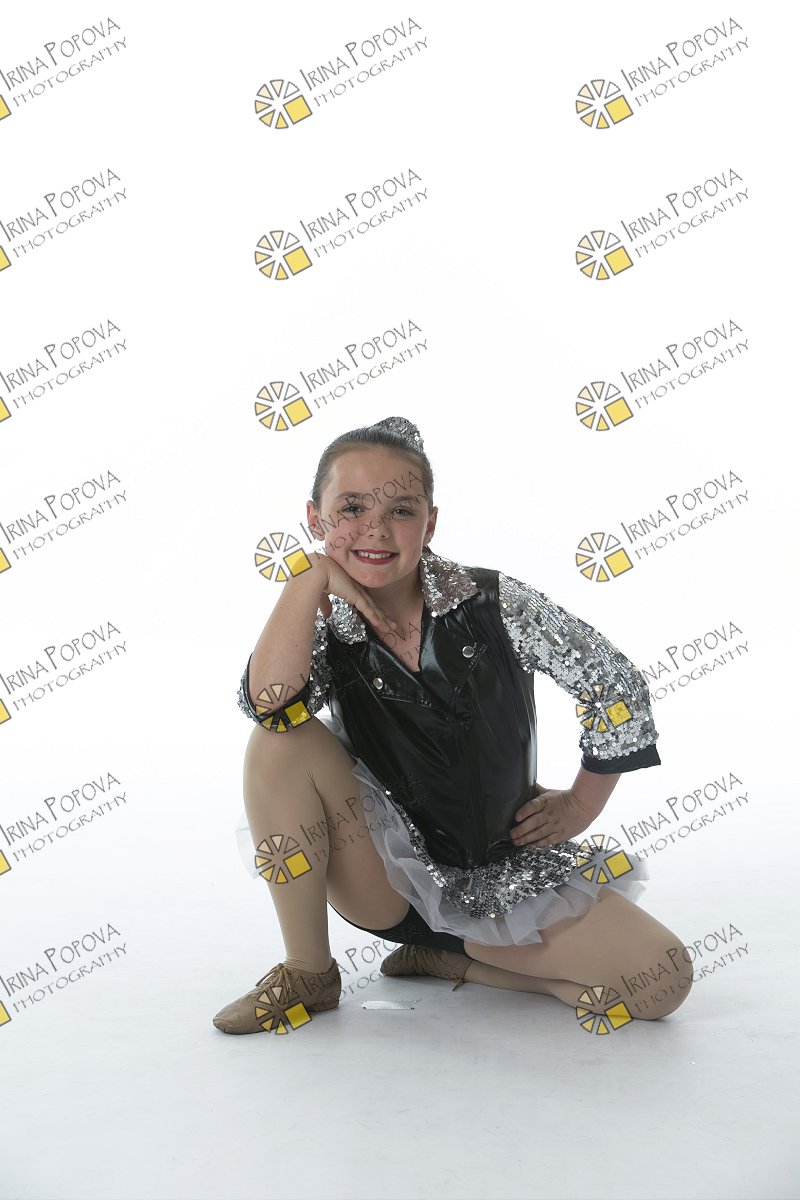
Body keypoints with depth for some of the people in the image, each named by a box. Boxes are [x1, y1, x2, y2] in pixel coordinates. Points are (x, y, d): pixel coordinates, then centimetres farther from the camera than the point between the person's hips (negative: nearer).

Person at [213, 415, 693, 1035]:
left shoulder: (492, 603, -13)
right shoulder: (326, 631, -9)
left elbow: (616, 685, -6)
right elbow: (268, 700, -32)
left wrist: (579, 806, 1)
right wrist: (313, 573, -24)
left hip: (500, 875, 1)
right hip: (387, 880, 0)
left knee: (663, 981, -17)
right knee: (281, 743, -25)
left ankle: (447, 956, 4)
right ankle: (308, 971, -9)